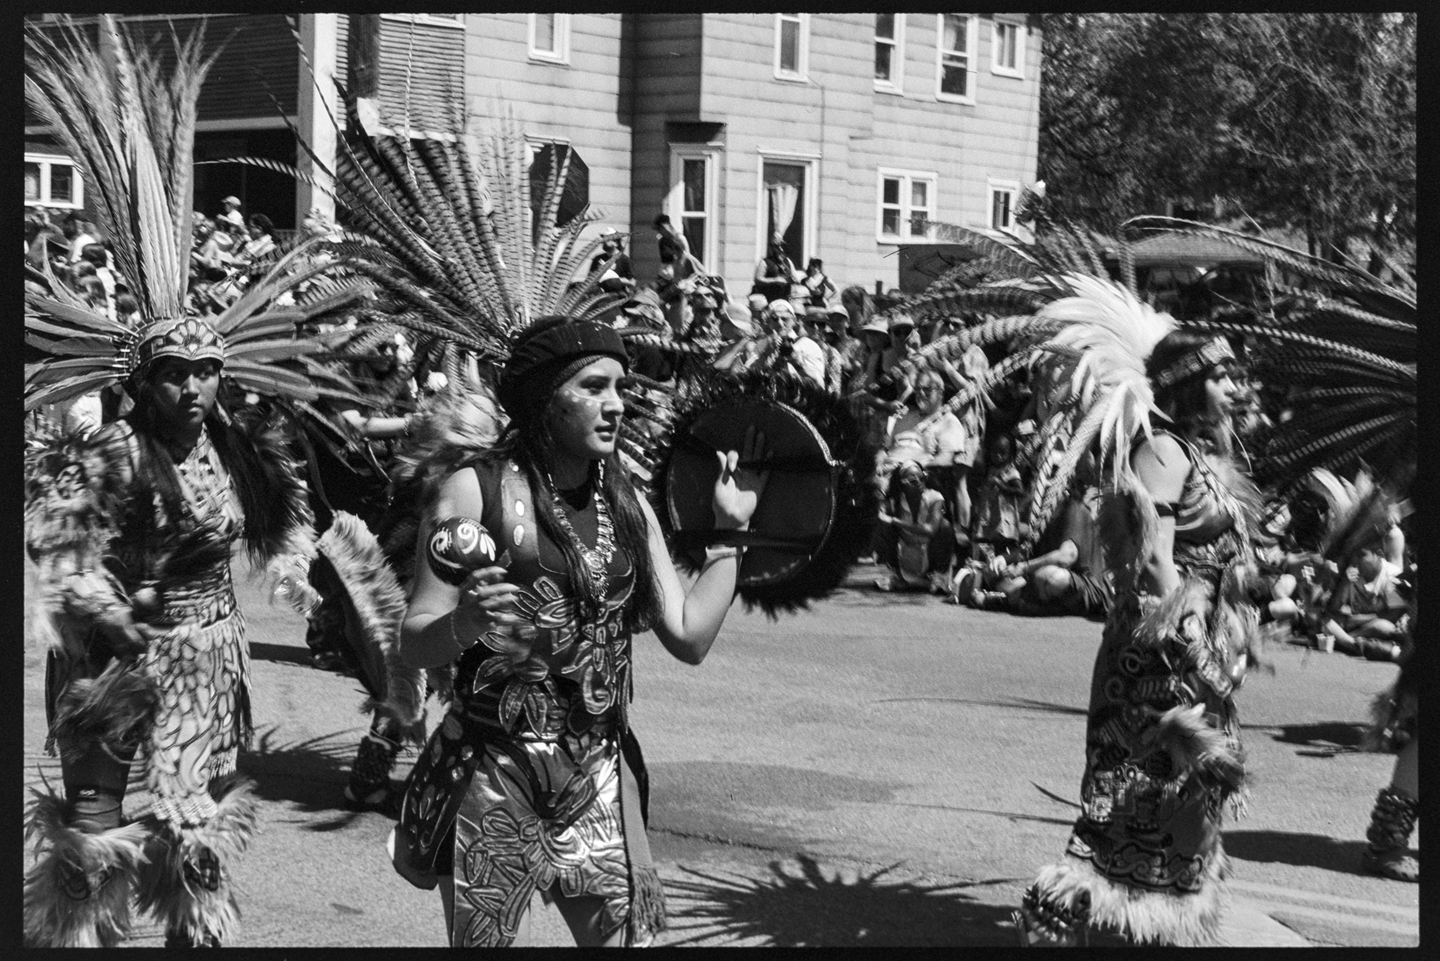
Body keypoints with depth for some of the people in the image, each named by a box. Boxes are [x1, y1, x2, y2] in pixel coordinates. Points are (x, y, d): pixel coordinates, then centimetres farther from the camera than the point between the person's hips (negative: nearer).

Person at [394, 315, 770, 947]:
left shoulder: (627, 505, 9)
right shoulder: (474, 490, -7)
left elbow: (690, 637, 4)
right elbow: (413, 645, -7)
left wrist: (730, 527, 5)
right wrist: (464, 623, -28)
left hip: (602, 774, 4)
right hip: (491, 776, -4)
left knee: (625, 936, 5)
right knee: (487, 939, 0)